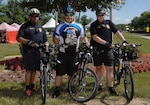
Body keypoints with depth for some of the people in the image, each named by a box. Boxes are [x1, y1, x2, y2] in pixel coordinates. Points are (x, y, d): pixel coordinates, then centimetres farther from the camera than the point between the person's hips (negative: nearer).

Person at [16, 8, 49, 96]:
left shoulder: (41, 28, 19)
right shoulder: (25, 26, 2)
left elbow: (45, 40, 21)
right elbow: (18, 38, -7)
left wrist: (47, 50, 9)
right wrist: (28, 42, -22)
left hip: (38, 52, 5)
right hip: (28, 52, -5)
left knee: (34, 70, 11)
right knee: (29, 70, -5)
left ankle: (33, 86, 22)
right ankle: (28, 88, 3)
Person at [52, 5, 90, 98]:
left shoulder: (79, 26, 9)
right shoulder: (59, 27, 2)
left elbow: (84, 36, 19)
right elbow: (55, 39, 4)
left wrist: (87, 43, 1)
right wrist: (59, 44, -15)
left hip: (74, 53, 2)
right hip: (63, 53, -2)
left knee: (72, 73, 10)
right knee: (59, 72, 0)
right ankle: (57, 90, 11)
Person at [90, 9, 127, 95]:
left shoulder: (109, 23, 8)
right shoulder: (93, 25, 0)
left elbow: (117, 32, 1)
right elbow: (94, 37, -11)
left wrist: (124, 41, -14)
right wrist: (106, 43, -20)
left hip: (108, 50, 1)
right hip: (97, 50, -1)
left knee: (109, 69, -1)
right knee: (99, 68, 10)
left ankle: (111, 87, 6)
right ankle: (99, 84, 25)